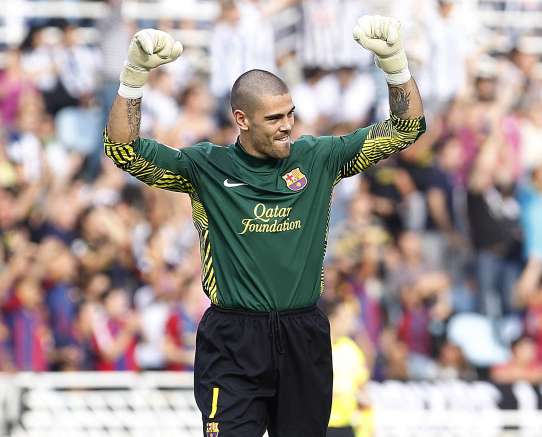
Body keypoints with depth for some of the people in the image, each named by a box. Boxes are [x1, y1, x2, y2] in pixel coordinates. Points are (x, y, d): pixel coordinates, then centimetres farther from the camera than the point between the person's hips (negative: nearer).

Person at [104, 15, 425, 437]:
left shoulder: (317, 158, 6)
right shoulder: (206, 166, 0)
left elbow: (407, 128, 7)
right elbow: (123, 149, -6)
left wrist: (394, 60, -9)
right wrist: (134, 75, -18)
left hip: (304, 338, 3)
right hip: (233, 340, -3)